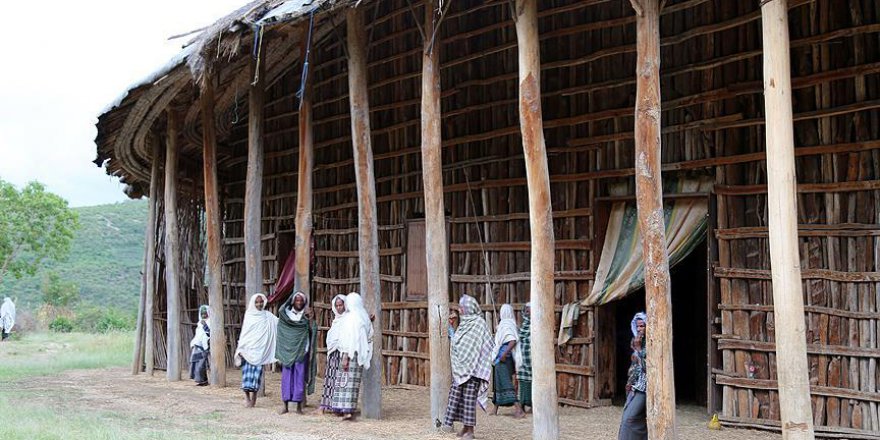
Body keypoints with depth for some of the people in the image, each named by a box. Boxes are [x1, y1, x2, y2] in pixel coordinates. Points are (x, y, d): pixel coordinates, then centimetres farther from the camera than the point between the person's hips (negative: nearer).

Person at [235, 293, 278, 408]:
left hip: (260, 349, 0)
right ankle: (247, 397, 0)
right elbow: (243, 332, 9)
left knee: (257, 372, -3)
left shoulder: (268, 316, 8)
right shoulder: (249, 315, 7)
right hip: (248, 348, 0)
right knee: (247, 371, -7)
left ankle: (254, 397, 5)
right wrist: (240, 348, 4)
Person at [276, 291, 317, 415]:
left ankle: (299, 406, 3)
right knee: (287, 377, 0)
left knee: (300, 378, -1)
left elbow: (313, 330, -5)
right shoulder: (286, 314, 7)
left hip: (301, 352, -1)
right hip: (288, 351, 1)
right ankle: (285, 405, 3)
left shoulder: (306, 316, 6)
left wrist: (309, 317, -14)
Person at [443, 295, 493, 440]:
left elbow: (489, 345, -11)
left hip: (472, 367, -7)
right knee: (457, 395, 6)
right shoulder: (463, 323, 13)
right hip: (460, 368, 7)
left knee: (469, 397, -6)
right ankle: (465, 427, 14)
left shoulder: (479, 323, -9)